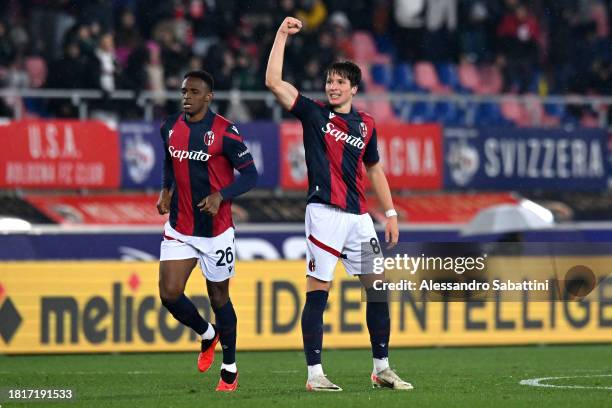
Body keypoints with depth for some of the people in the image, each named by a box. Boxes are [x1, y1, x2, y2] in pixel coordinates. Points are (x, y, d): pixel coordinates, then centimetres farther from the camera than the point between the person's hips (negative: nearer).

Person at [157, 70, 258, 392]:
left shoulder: (224, 131, -13)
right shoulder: (170, 127, 3)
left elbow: (249, 174, -11)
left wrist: (220, 196, -25)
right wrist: (166, 190, 5)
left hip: (215, 230, -4)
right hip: (178, 229, 4)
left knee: (219, 297, 5)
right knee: (169, 294, -6)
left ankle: (229, 368, 21)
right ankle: (207, 334, 24)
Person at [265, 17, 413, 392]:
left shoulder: (366, 124, 13)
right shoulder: (314, 114, 2)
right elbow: (274, 81, -8)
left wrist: (391, 212, 18)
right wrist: (282, 35, -8)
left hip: (358, 215, 5)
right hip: (325, 212, -5)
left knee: (379, 287, 5)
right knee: (318, 291, -8)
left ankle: (382, 368, 14)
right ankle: (314, 374, -6)